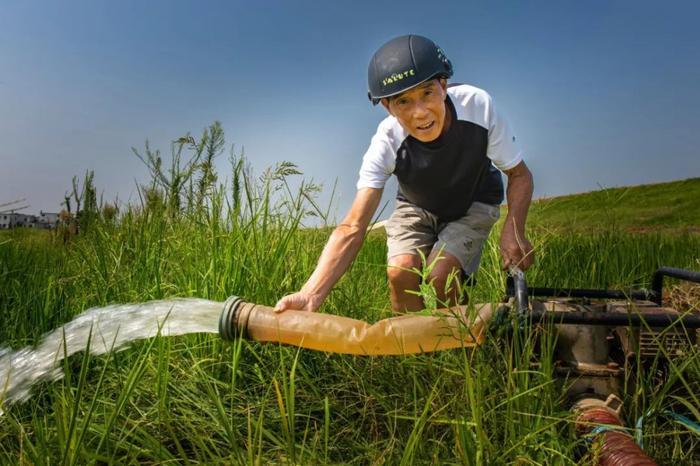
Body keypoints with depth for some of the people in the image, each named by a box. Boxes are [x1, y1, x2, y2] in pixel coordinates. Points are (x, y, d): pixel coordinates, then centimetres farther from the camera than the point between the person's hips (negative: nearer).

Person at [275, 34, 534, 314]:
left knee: (440, 276, -24)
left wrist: (513, 230, -35)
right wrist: (310, 295, -49)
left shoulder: (478, 105, -30)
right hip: (418, 207, 1)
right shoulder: (386, 143, -31)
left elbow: (519, 175, -16)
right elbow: (353, 227, -36)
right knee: (400, 271, -25)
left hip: (474, 204, 0)